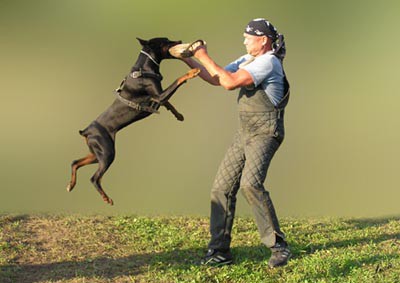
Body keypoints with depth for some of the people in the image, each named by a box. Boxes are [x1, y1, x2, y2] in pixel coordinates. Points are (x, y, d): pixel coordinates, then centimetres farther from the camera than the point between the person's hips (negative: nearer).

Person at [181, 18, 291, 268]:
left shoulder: (268, 62, -16)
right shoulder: (247, 60, 14)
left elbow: (231, 83, -24)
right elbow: (217, 79, 19)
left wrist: (205, 58, -16)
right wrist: (189, 60, 10)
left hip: (266, 134, -9)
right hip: (245, 133, 9)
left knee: (251, 183, -28)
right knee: (222, 188, 3)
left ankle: (279, 246, -19)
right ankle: (219, 251, 10)